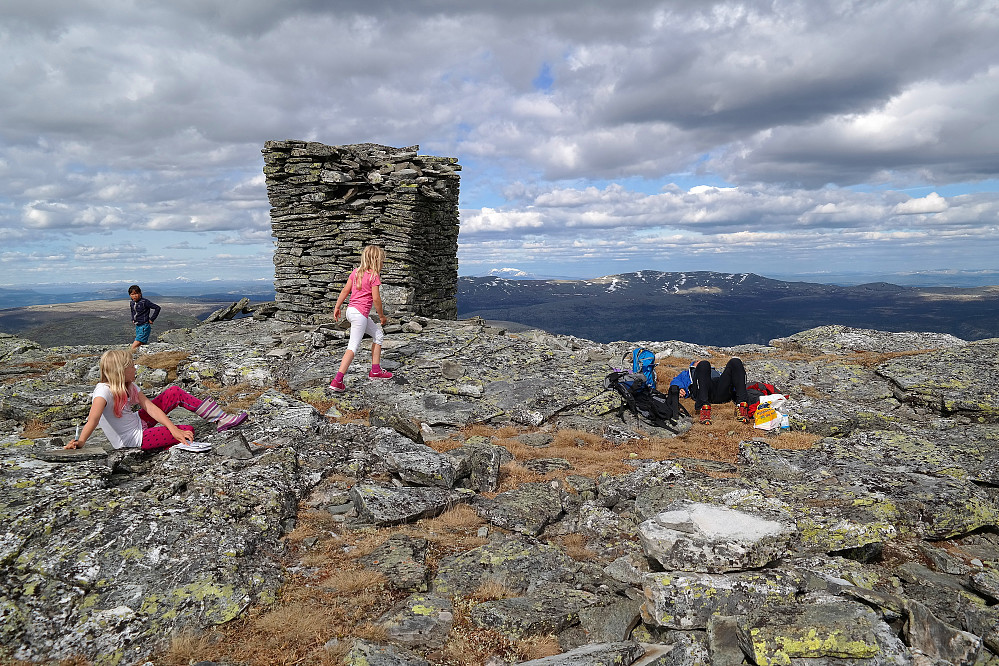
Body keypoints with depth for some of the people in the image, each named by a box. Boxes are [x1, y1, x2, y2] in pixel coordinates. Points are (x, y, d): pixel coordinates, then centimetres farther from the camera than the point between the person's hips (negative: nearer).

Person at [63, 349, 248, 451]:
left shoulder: (128, 386, 0)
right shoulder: (104, 391, -23)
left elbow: (150, 407, -8)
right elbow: (94, 419, -39)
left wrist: (174, 429, -18)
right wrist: (80, 442, -55)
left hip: (138, 423, 8)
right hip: (134, 439, -8)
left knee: (175, 392, 2)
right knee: (189, 431, -16)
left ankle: (222, 419, 3)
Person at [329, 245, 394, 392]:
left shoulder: (356, 271, 10)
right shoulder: (374, 275, -11)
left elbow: (345, 290, 10)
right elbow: (376, 299, -13)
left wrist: (337, 307, 16)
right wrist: (381, 315, -1)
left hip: (351, 310, 9)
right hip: (360, 313, -9)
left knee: (379, 335, 20)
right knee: (353, 347, -8)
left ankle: (375, 371, 24)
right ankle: (337, 381, -15)